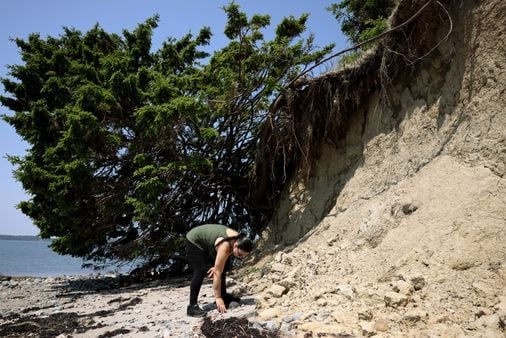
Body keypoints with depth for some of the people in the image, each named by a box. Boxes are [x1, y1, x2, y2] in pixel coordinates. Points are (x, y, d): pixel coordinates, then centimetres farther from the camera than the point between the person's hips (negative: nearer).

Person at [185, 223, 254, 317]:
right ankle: (192, 306, -17)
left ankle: (224, 296, 14)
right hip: (194, 241, -8)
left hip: (206, 243, 8)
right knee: (201, 271, -20)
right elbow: (217, 273, -35)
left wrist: (216, 266, -11)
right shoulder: (225, 246, -38)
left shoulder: (238, 239, -14)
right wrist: (218, 297, -33)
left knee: (221, 268, 2)